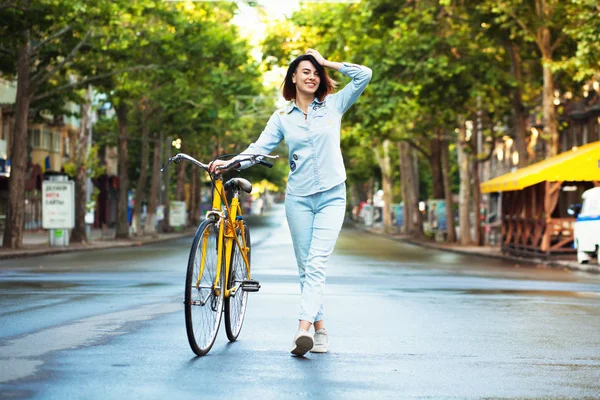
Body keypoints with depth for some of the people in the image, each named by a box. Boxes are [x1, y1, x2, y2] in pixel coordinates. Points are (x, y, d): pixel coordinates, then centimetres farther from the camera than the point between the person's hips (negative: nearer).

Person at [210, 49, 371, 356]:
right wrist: (230, 162, -16)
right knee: (305, 267, 5)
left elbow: (364, 75, -1)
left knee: (317, 264, -14)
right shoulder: (282, 117, 9)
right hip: (298, 198, 2)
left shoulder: (333, 105, 6)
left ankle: (303, 329, -24)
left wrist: (327, 63, 3)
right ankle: (320, 329, 14)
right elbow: (259, 148, 0)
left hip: (332, 196, -2)